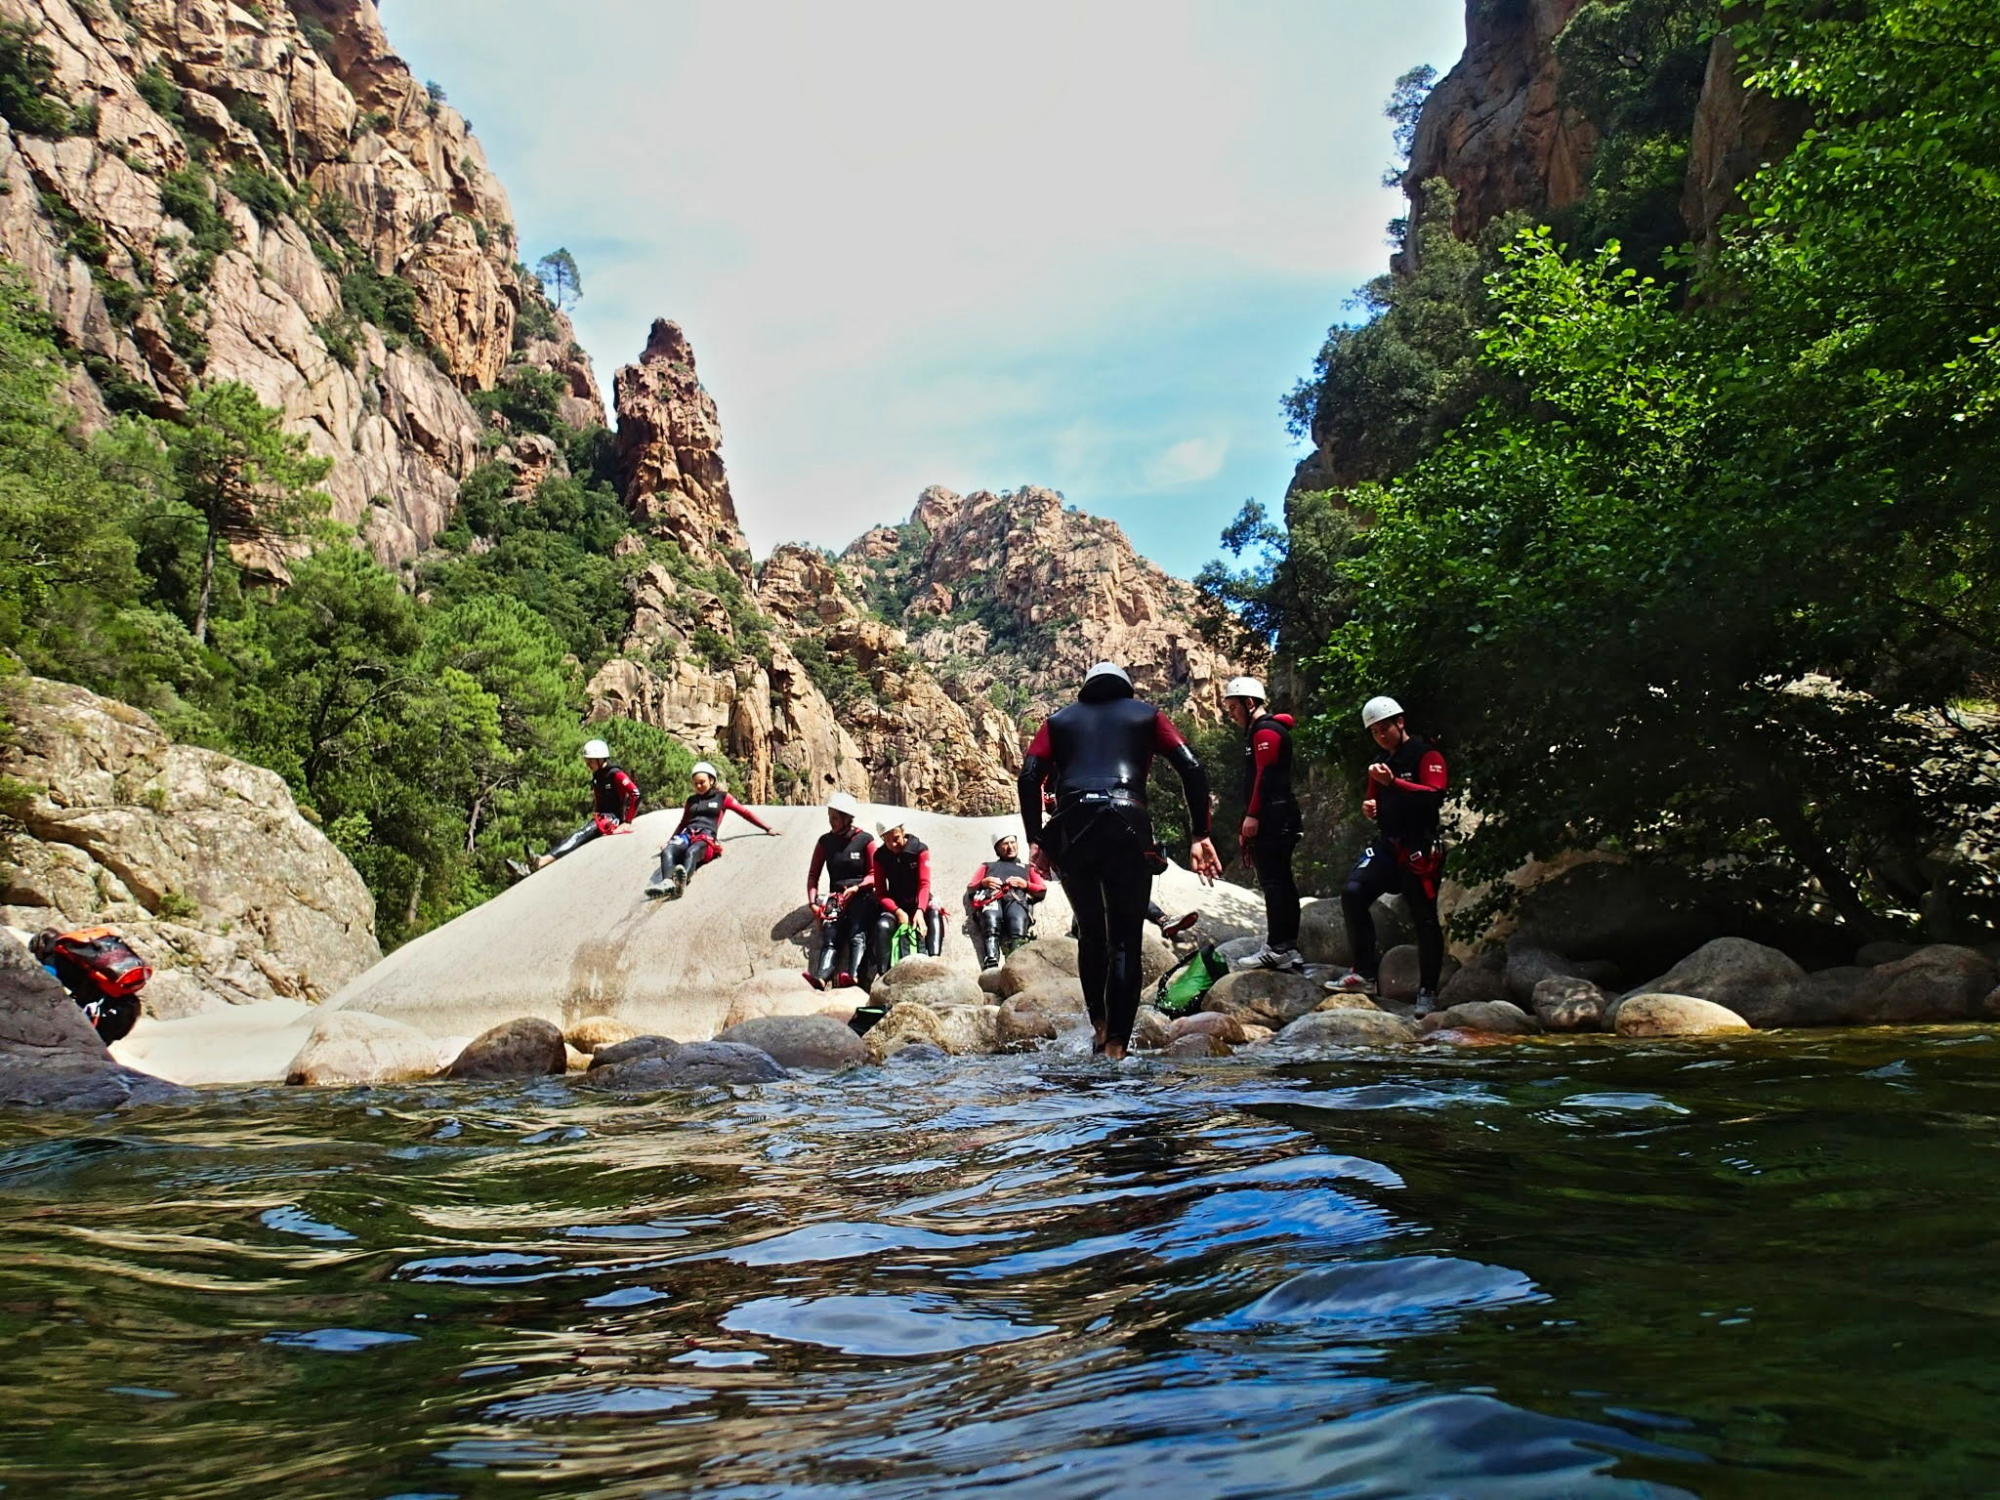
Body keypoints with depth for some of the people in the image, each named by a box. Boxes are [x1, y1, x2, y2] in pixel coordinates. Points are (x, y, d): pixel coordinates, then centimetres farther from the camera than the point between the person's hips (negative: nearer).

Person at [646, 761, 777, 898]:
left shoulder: (722, 798, 18)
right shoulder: (691, 801, 31)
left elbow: (745, 813, 18)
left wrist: (768, 828, 15)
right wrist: (669, 841, 37)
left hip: (706, 837, -4)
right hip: (688, 834, 4)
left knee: (692, 852, -42)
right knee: (668, 851, -34)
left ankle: (682, 880, -72)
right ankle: (667, 882, -60)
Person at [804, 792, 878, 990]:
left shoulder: (865, 840, 2)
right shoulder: (825, 841, 12)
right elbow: (813, 874, 13)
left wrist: (856, 887, -15)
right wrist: (813, 901, 0)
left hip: (862, 897, -3)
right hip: (836, 897, 3)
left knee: (857, 934, -27)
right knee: (830, 936, -20)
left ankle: (853, 974, -49)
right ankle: (820, 976, -42)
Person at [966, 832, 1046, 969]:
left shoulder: (1028, 868, 41)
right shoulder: (987, 866, 42)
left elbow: (1043, 890, 25)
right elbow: (969, 887, 27)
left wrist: (1025, 884, 5)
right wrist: (983, 883, 6)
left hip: (1017, 898, 0)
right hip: (991, 897, 0)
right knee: (991, 920, -38)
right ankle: (990, 965, -57)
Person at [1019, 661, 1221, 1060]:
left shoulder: (1060, 720, 24)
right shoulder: (1145, 715, 21)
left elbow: (1028, 777, 7)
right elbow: (1192, 769, 8)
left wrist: (1035, 840, 7)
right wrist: (1199, 836, 7)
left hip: (1071, 829, 2)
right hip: (1128, 826, -1)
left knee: (1090, 933, 20)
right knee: (1125, 942, 2)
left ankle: (1100, 1028, 11)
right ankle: (1115, 1046, -8)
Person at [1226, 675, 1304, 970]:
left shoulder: (1265, 730, -8)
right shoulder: (1259, 731, 24)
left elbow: (1264, 775, -17)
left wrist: (1252, 816, -18)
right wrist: (1248, 825, 22)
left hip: (1273, 820, -10)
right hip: (1277, 820, 10)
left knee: (1273, 881, -10)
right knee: (1281, 881, 10)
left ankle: (1277, 948, -10)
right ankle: (1288, 947, 13)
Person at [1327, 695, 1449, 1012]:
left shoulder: (1426, 756, -5)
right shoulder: (1381, 763, 19)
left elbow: (1435, 794, -21)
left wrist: (1393, 782, -29)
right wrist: (1368, 806, 8)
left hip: (1420, 850, -6)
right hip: (1387, 844, 7)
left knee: (1425, 919, -1)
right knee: (1353, 892, -14)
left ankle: (1427, 992, 11)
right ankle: (1364, 973, -9)